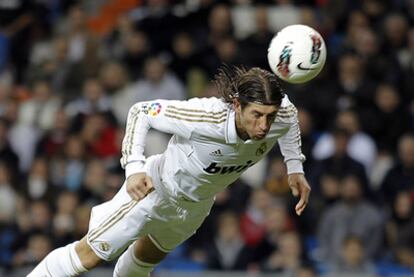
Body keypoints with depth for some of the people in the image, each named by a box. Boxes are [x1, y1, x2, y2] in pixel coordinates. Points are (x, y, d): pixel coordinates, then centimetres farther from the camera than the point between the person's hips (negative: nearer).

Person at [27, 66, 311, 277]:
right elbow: (141, 111, -28)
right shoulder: (206, 117, -41)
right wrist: (134, 167, -38)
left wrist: (295, 168, 2)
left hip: (195, 207, 6)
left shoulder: (282, 117, -26)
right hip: (155, 188, -6)